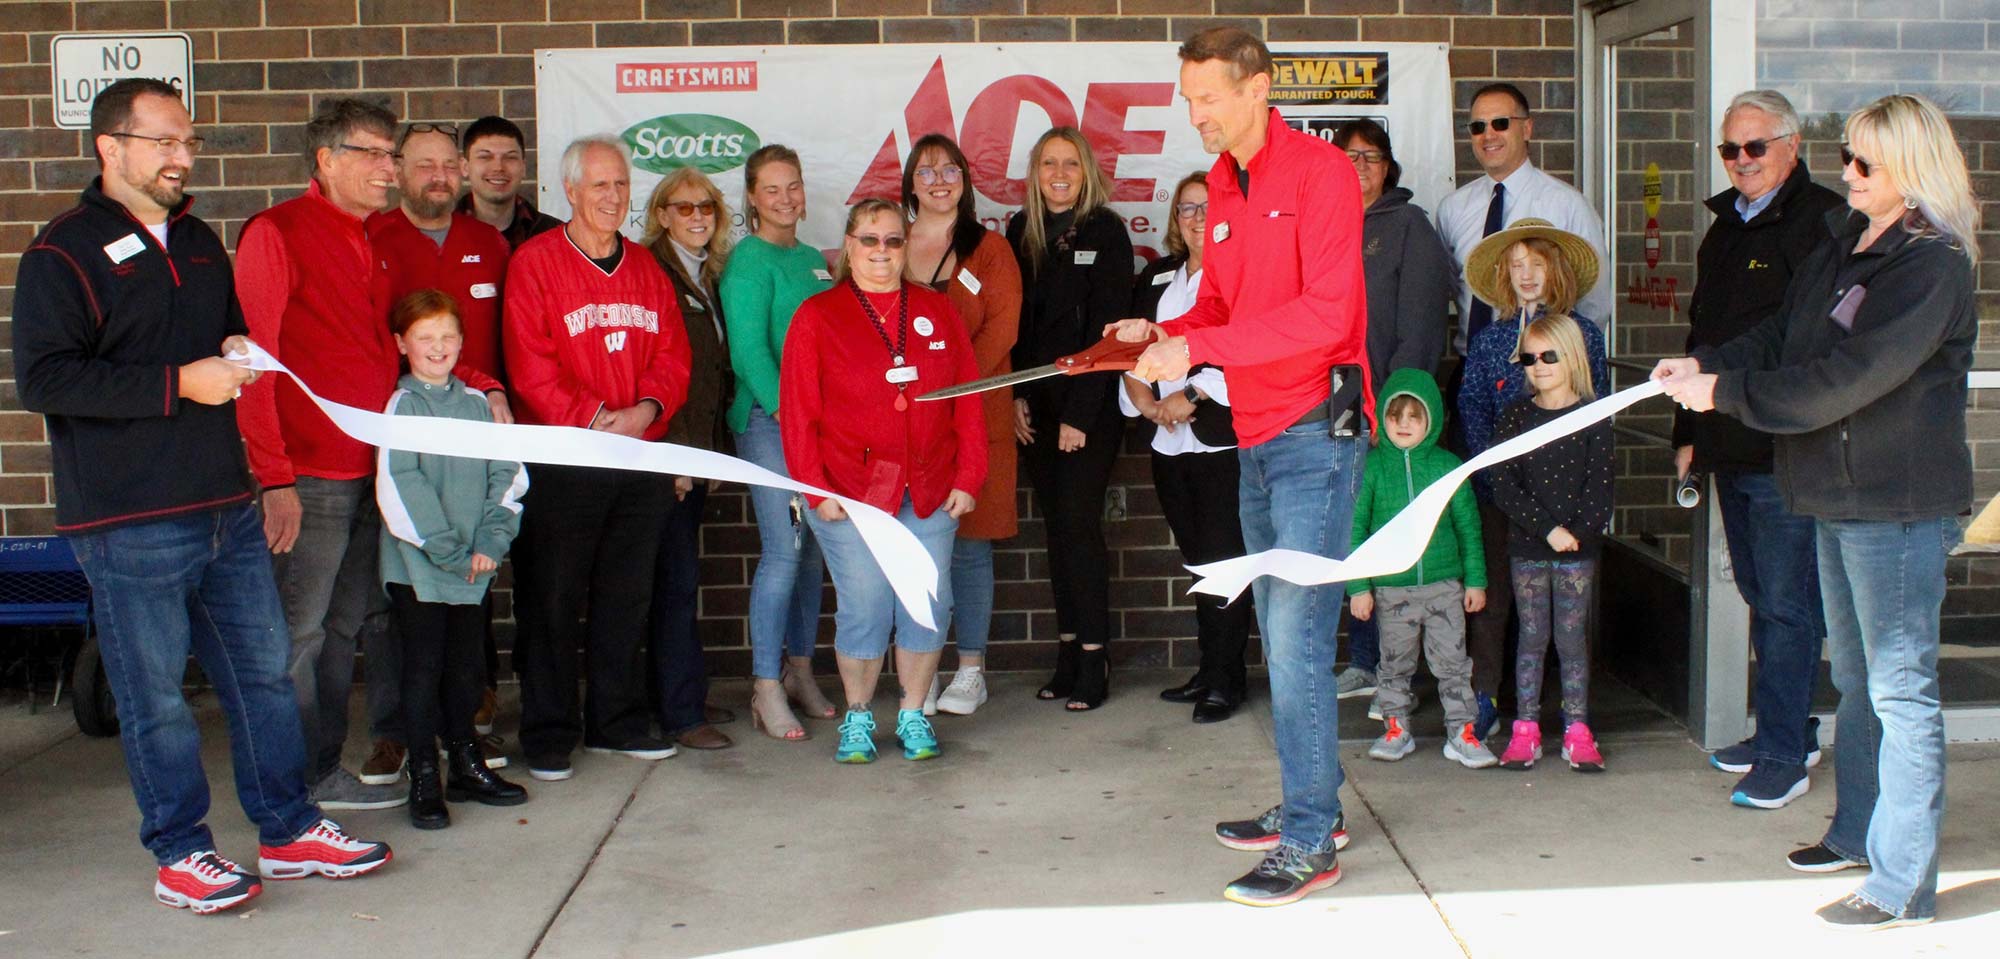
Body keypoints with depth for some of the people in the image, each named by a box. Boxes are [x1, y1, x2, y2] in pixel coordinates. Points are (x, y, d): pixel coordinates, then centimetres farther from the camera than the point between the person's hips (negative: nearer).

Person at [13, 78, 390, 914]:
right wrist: (178, 384, -20)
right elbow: (43, 378, -17)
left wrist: (239, 354, 7)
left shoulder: (200, 243, 16)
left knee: (264, 670, 11)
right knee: (155, 695, 1)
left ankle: (289, 830, 23)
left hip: (226, 506, 7)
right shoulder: (64, 254, -7)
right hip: (131, 522, -7)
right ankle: (180, 854, 15)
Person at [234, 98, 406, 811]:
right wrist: (274, 479, -17)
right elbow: (253, 361, -12)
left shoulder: (377, 242, 15)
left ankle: (324, 772, 23)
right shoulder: (276, 233, -8)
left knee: (347, 625, 13)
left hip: (371, 468, 8)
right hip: (307, 473, -8)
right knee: (296, 633, -1)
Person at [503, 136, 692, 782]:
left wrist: (646, 409, -9)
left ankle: (617, 721, 23)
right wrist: (592, 419, -17)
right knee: (552, 601, 0)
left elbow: (672, 354, 9)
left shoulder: (646, 268, 14)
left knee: (626, 597, 11)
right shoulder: (534, 263, -3)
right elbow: (530, 364, -10)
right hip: (561, 458, -5)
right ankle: (548, 735, 9)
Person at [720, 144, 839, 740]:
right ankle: (766, 688, -2)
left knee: (812, 550, 9)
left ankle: (799, 672, 21)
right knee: (783, 551, -10)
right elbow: (747, 349, -12)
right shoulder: (748, 260, -5)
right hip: (769, 422, -7)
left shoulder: (814, 260, 17)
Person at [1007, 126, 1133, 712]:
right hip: (1037, 403, 5)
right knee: (1055, 525, 6)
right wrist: (1017, 395, 2)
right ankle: (1068, 653, 12)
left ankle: (1094, 662, -1)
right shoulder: (1021, 232, 9)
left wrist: (1080, 414, -14)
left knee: (1079, 522, -8)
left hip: (1090, 402, -5)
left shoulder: (1105, 231, -6)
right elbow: (1014, 321, 12)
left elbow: (1106, 329, -11)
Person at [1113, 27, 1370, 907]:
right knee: (1280, 633, 13)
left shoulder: (1319, 172, -11)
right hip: (1256, 439, 8)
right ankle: (1310, 804, 25)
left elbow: (1326, 312, -20)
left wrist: (1198, 349, -22)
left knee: (1297, 636, -10)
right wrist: (1162, 334, -2)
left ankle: (1310, 841, -4)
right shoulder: (1223, 189, 14)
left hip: (1314, 433, -8)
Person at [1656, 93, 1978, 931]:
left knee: (1900, 688, -4)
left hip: (1899, 501, -10)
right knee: (1855, 677, 21)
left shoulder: (1932, 264, -17)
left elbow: (1848, 377, -23)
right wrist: (1706, 363, -4)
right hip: (1839, 493, 10)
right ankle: (1856, 832, 36)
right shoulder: (1841, 244, 11)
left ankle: (1903, 884, 2)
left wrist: (1728, 391, -18)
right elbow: (1782, 336, 12)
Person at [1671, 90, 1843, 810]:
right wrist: (1690, 433, 22)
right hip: (1732, 450, 9)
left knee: (1787, 604, -4)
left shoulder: (1822, 220, -11)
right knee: (1761, 597, 16)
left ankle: (1783, 755, 3)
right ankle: (1791, 731, 28)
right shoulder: (1726, 226, 17)